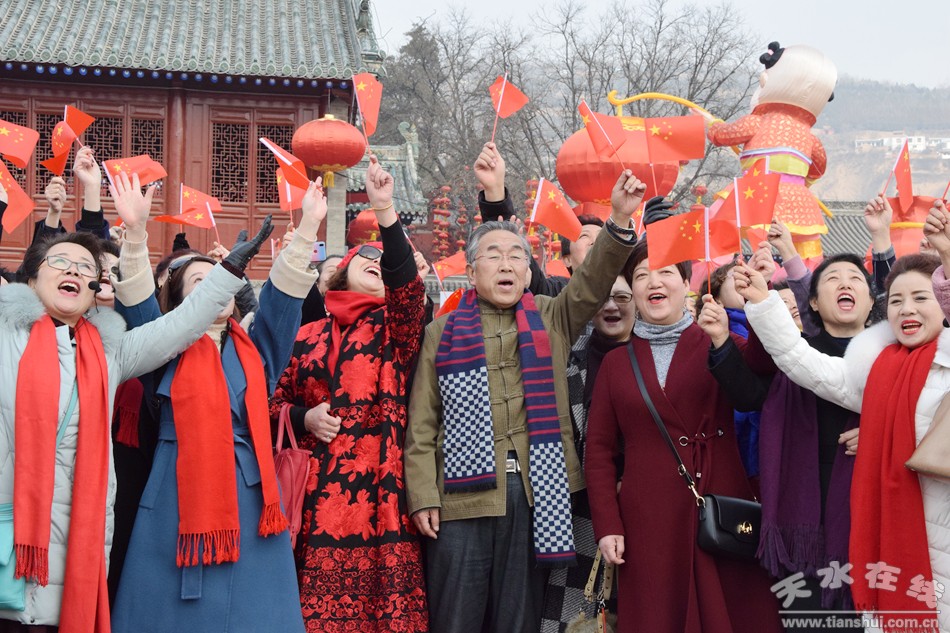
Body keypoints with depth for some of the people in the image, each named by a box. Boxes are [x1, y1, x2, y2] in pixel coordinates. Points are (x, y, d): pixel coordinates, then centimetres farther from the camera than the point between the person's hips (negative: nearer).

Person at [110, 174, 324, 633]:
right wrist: (136, 230, -19)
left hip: (250, 500, 2)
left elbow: (285, 292, 6)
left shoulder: (255, 349, 14)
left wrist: (307, 226, -4)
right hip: (179, 500, -2)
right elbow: (138, 299, -6)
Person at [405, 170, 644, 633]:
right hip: (462, 496, -1)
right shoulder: (443, 332, 9)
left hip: (536, 492, 2)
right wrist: (422, 496, -4)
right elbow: (422, 424, 5)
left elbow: (592, 284, -3)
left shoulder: (551, 321, 14)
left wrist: (619, 219, -18)